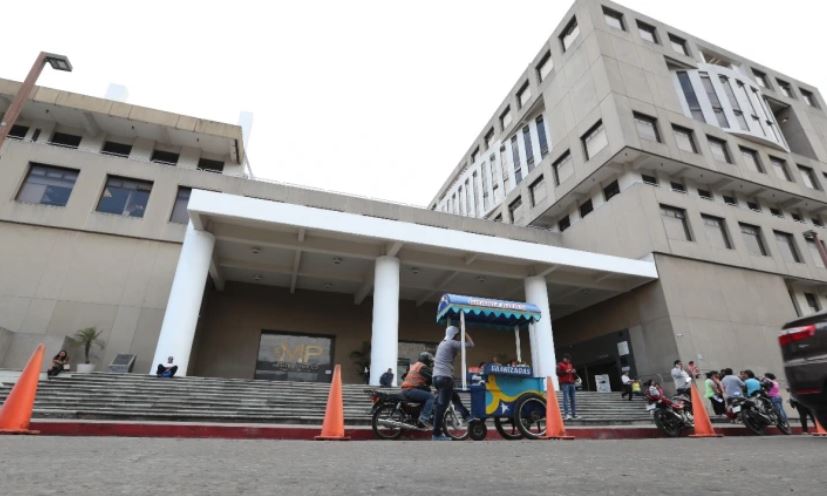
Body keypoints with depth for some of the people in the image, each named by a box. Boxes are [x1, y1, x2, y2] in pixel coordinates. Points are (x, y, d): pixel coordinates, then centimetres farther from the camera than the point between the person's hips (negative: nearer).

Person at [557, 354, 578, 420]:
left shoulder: (570, 365, 23)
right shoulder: (560, 365, 2)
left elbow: (574, 375, 29)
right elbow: (558, 373, -9)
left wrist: (574, 372, 6)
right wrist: (565, 371, -20)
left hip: (571, 383, 7)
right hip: (564, 383, -7)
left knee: (573, 399, 6)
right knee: (566, 399, -12)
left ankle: (574, 413, 13)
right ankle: (567, 414, -16)